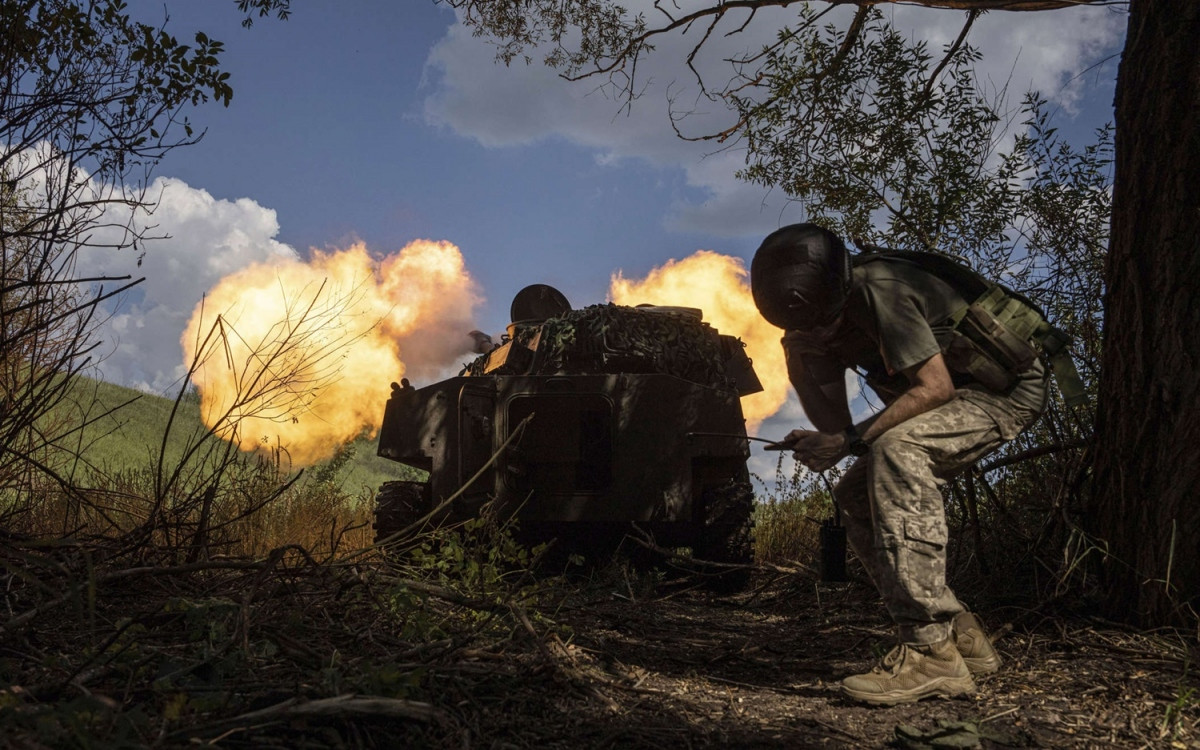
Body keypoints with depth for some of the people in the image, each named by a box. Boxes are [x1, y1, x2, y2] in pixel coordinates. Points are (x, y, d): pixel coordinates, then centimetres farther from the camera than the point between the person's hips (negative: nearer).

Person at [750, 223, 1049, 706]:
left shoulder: (878, 290, -28)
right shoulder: (825, 315, -1)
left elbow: (935, 388, -29)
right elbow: (833, 420, 1)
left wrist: (850, 441, -29)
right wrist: (796, 361, -16)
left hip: (1008, 390, -9)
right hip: (960, 395, 10)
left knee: (895, 449, -34)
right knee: (855, 496, 1)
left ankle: (932, 652, -34)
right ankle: (960, 634, 6)